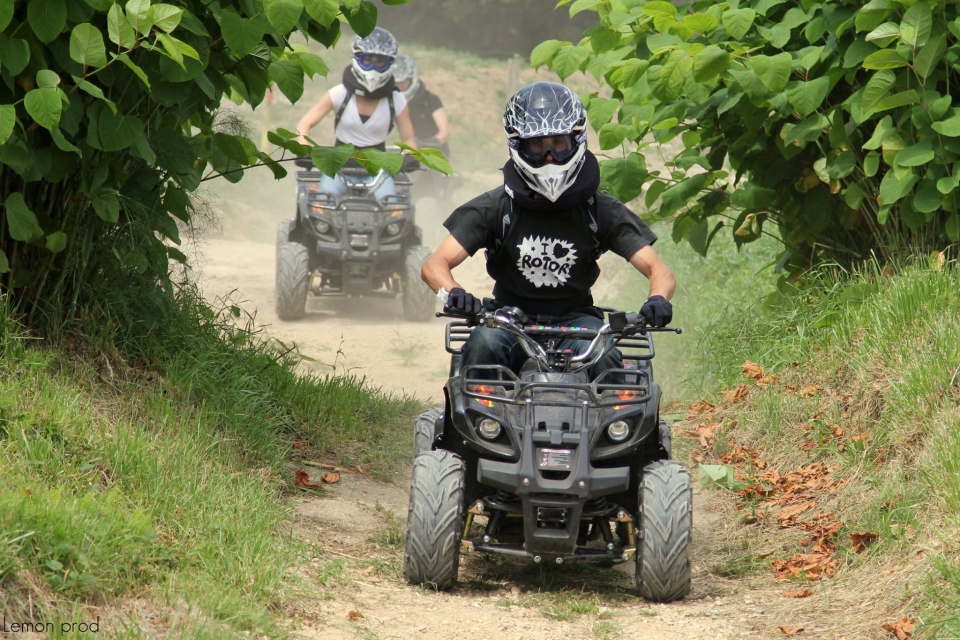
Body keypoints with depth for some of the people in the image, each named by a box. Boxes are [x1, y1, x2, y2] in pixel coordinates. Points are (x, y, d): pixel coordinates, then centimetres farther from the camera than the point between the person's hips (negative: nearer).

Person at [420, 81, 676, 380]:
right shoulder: (495, 207, 0)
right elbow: (435, 265, -6)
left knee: (604, 358, -32)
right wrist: (452, 293, -31)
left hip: (574, 321, 0)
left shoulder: (599, 209, 1)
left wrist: (658, 299, -28)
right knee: (483, 345, -34)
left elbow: (659, 270, -2)